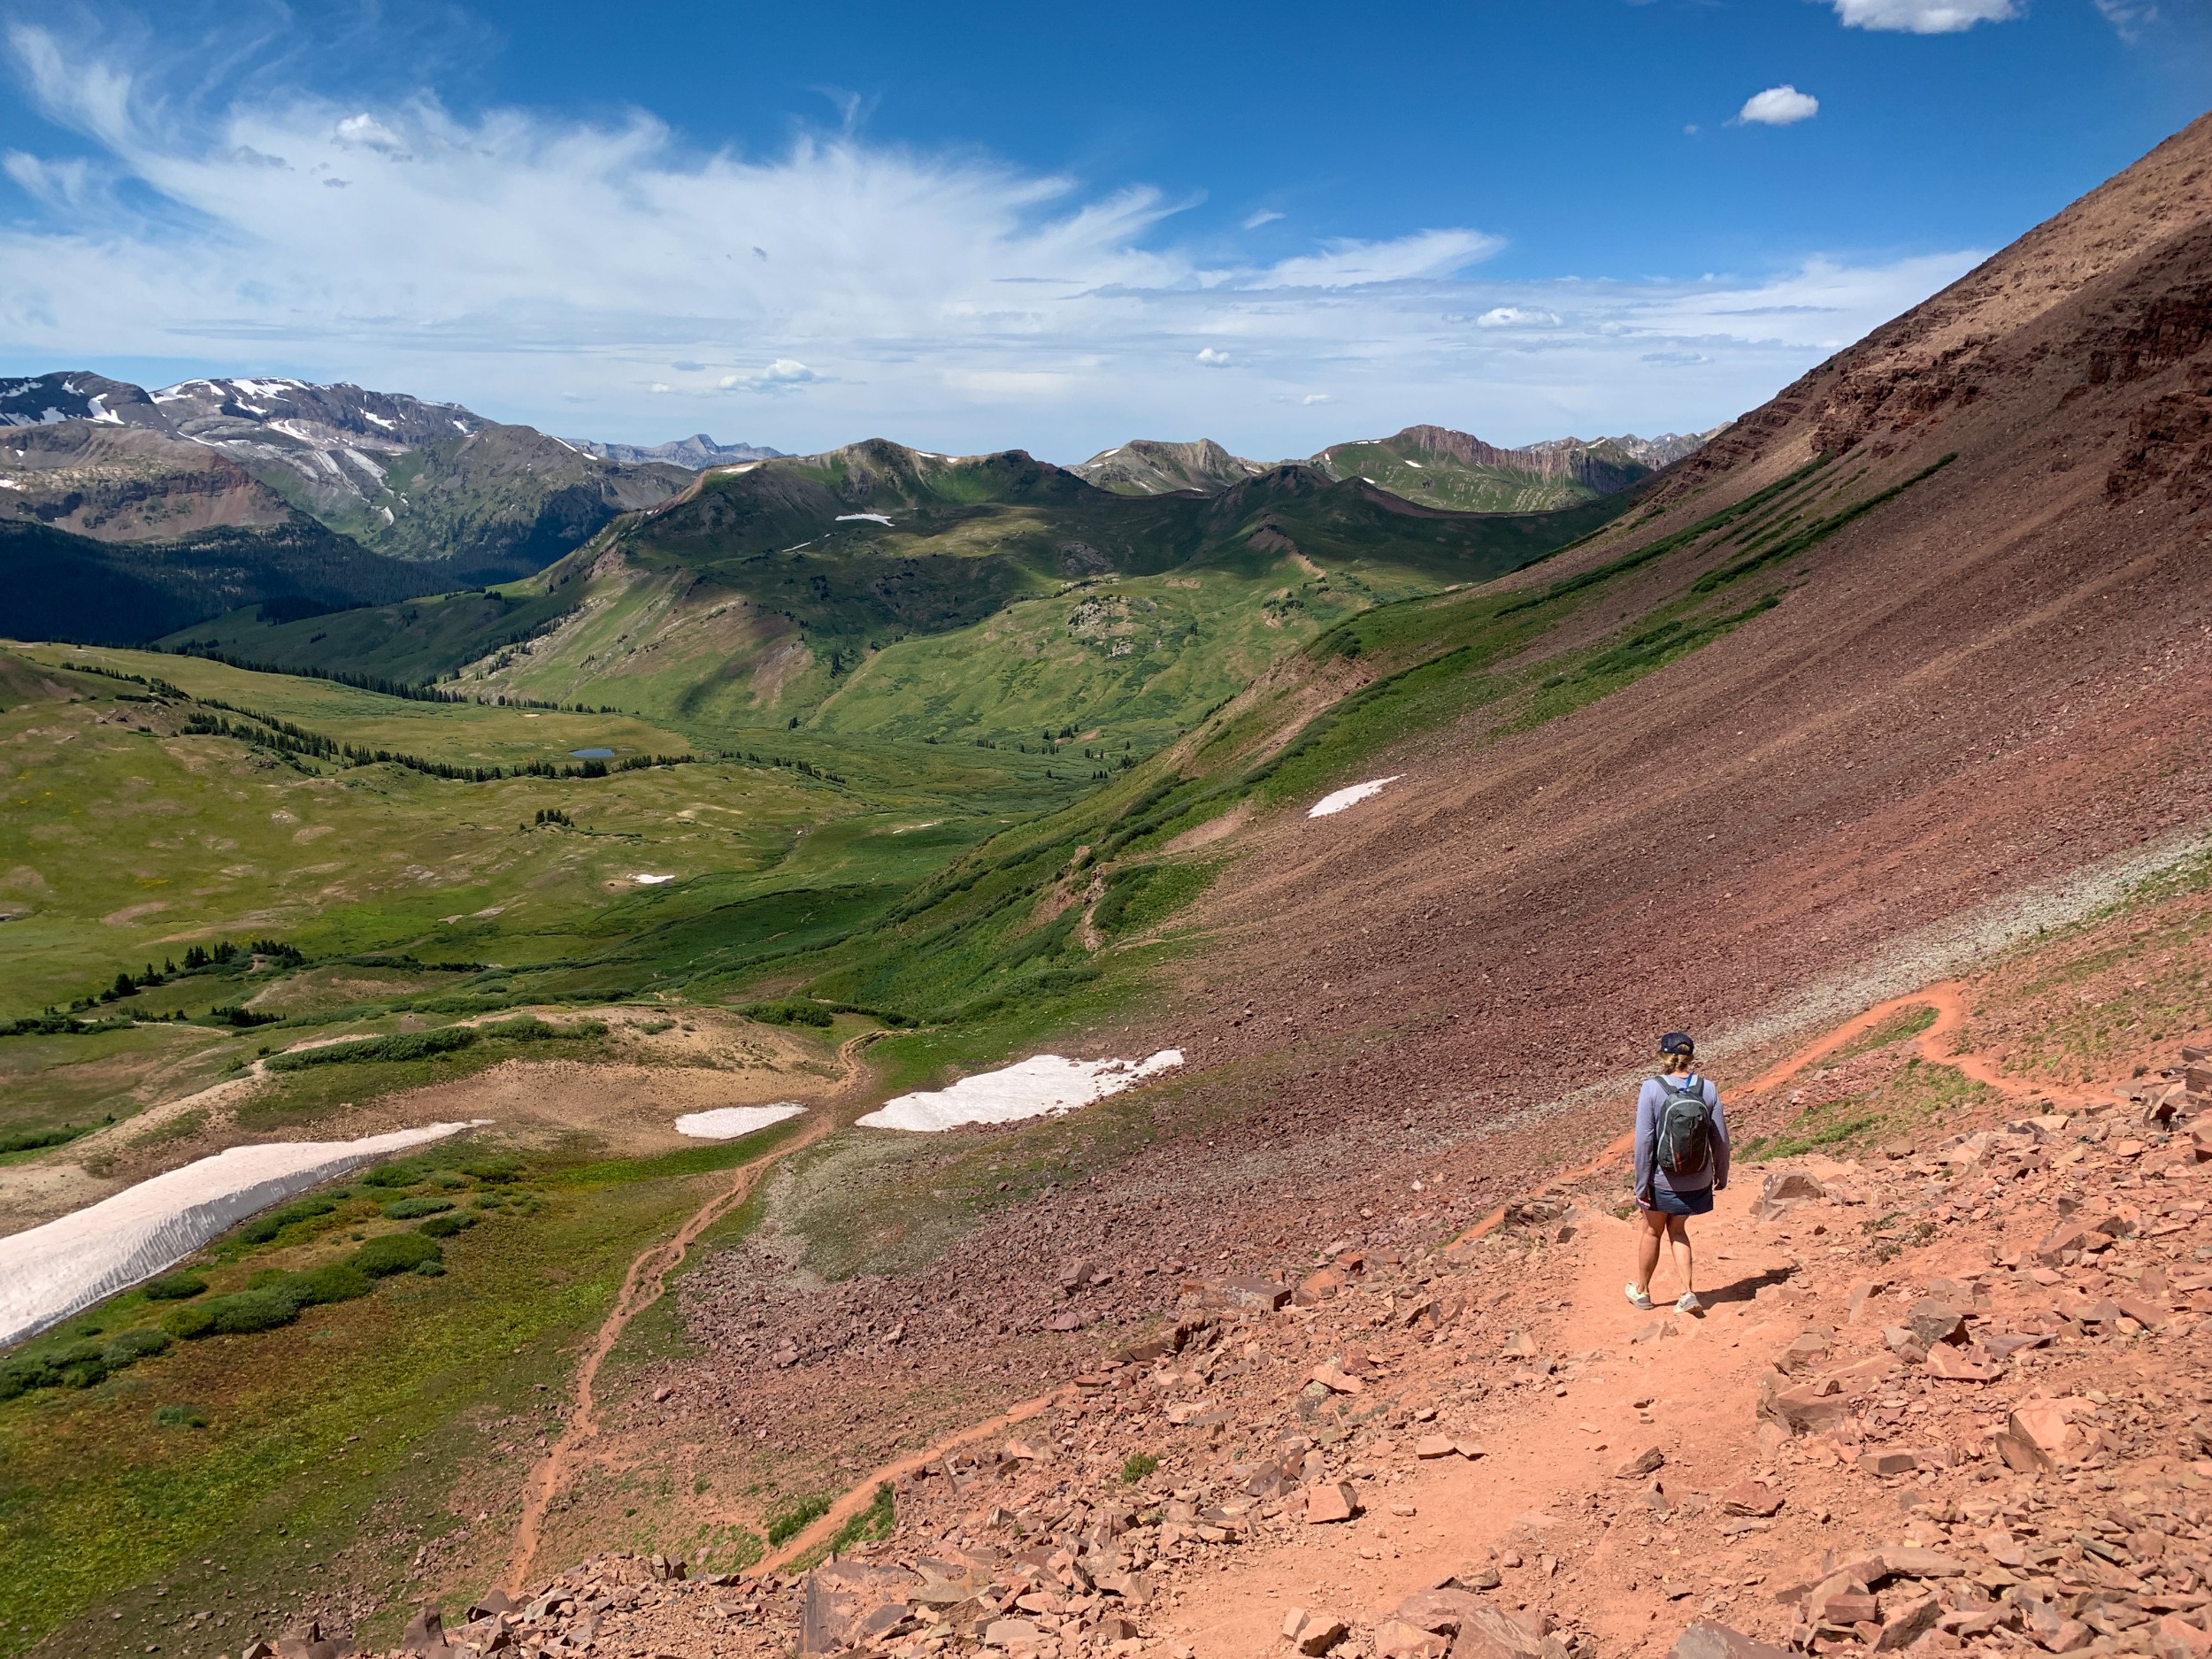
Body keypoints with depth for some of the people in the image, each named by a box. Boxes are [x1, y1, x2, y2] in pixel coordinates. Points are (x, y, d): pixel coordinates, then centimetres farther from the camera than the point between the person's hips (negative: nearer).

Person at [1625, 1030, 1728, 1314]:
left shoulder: (1652, 1089, -16)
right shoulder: (1707, 1089, -9)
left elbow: (1644, 1140, -16)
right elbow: (1720, 1138, -2)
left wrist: (1641, 1184, -9)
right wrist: (1721, 1174, 13)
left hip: (1661, 1179, -2)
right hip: (1697, 1181, 3)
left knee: (1651, 1231, 19)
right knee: (1677, 1230, 23)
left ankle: (1641, 1291, 36)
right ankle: (1689, 1292, 14)